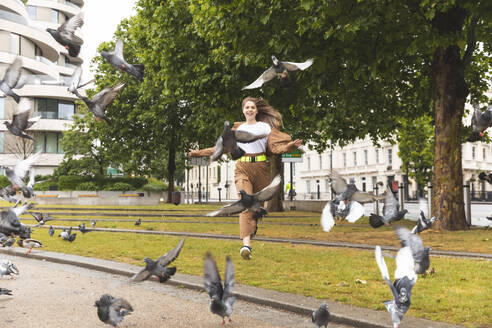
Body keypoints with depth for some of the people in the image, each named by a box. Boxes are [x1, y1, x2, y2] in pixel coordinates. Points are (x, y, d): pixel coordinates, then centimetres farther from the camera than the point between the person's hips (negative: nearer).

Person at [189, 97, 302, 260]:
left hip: (261, 168, 1)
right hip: (243, 168, -1)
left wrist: (290, 146, -19)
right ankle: (246, 244, -29)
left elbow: (275, 146, 1)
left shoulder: (265, 127, 13)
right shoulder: (238, 128, 19)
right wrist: (200, 153, 21)